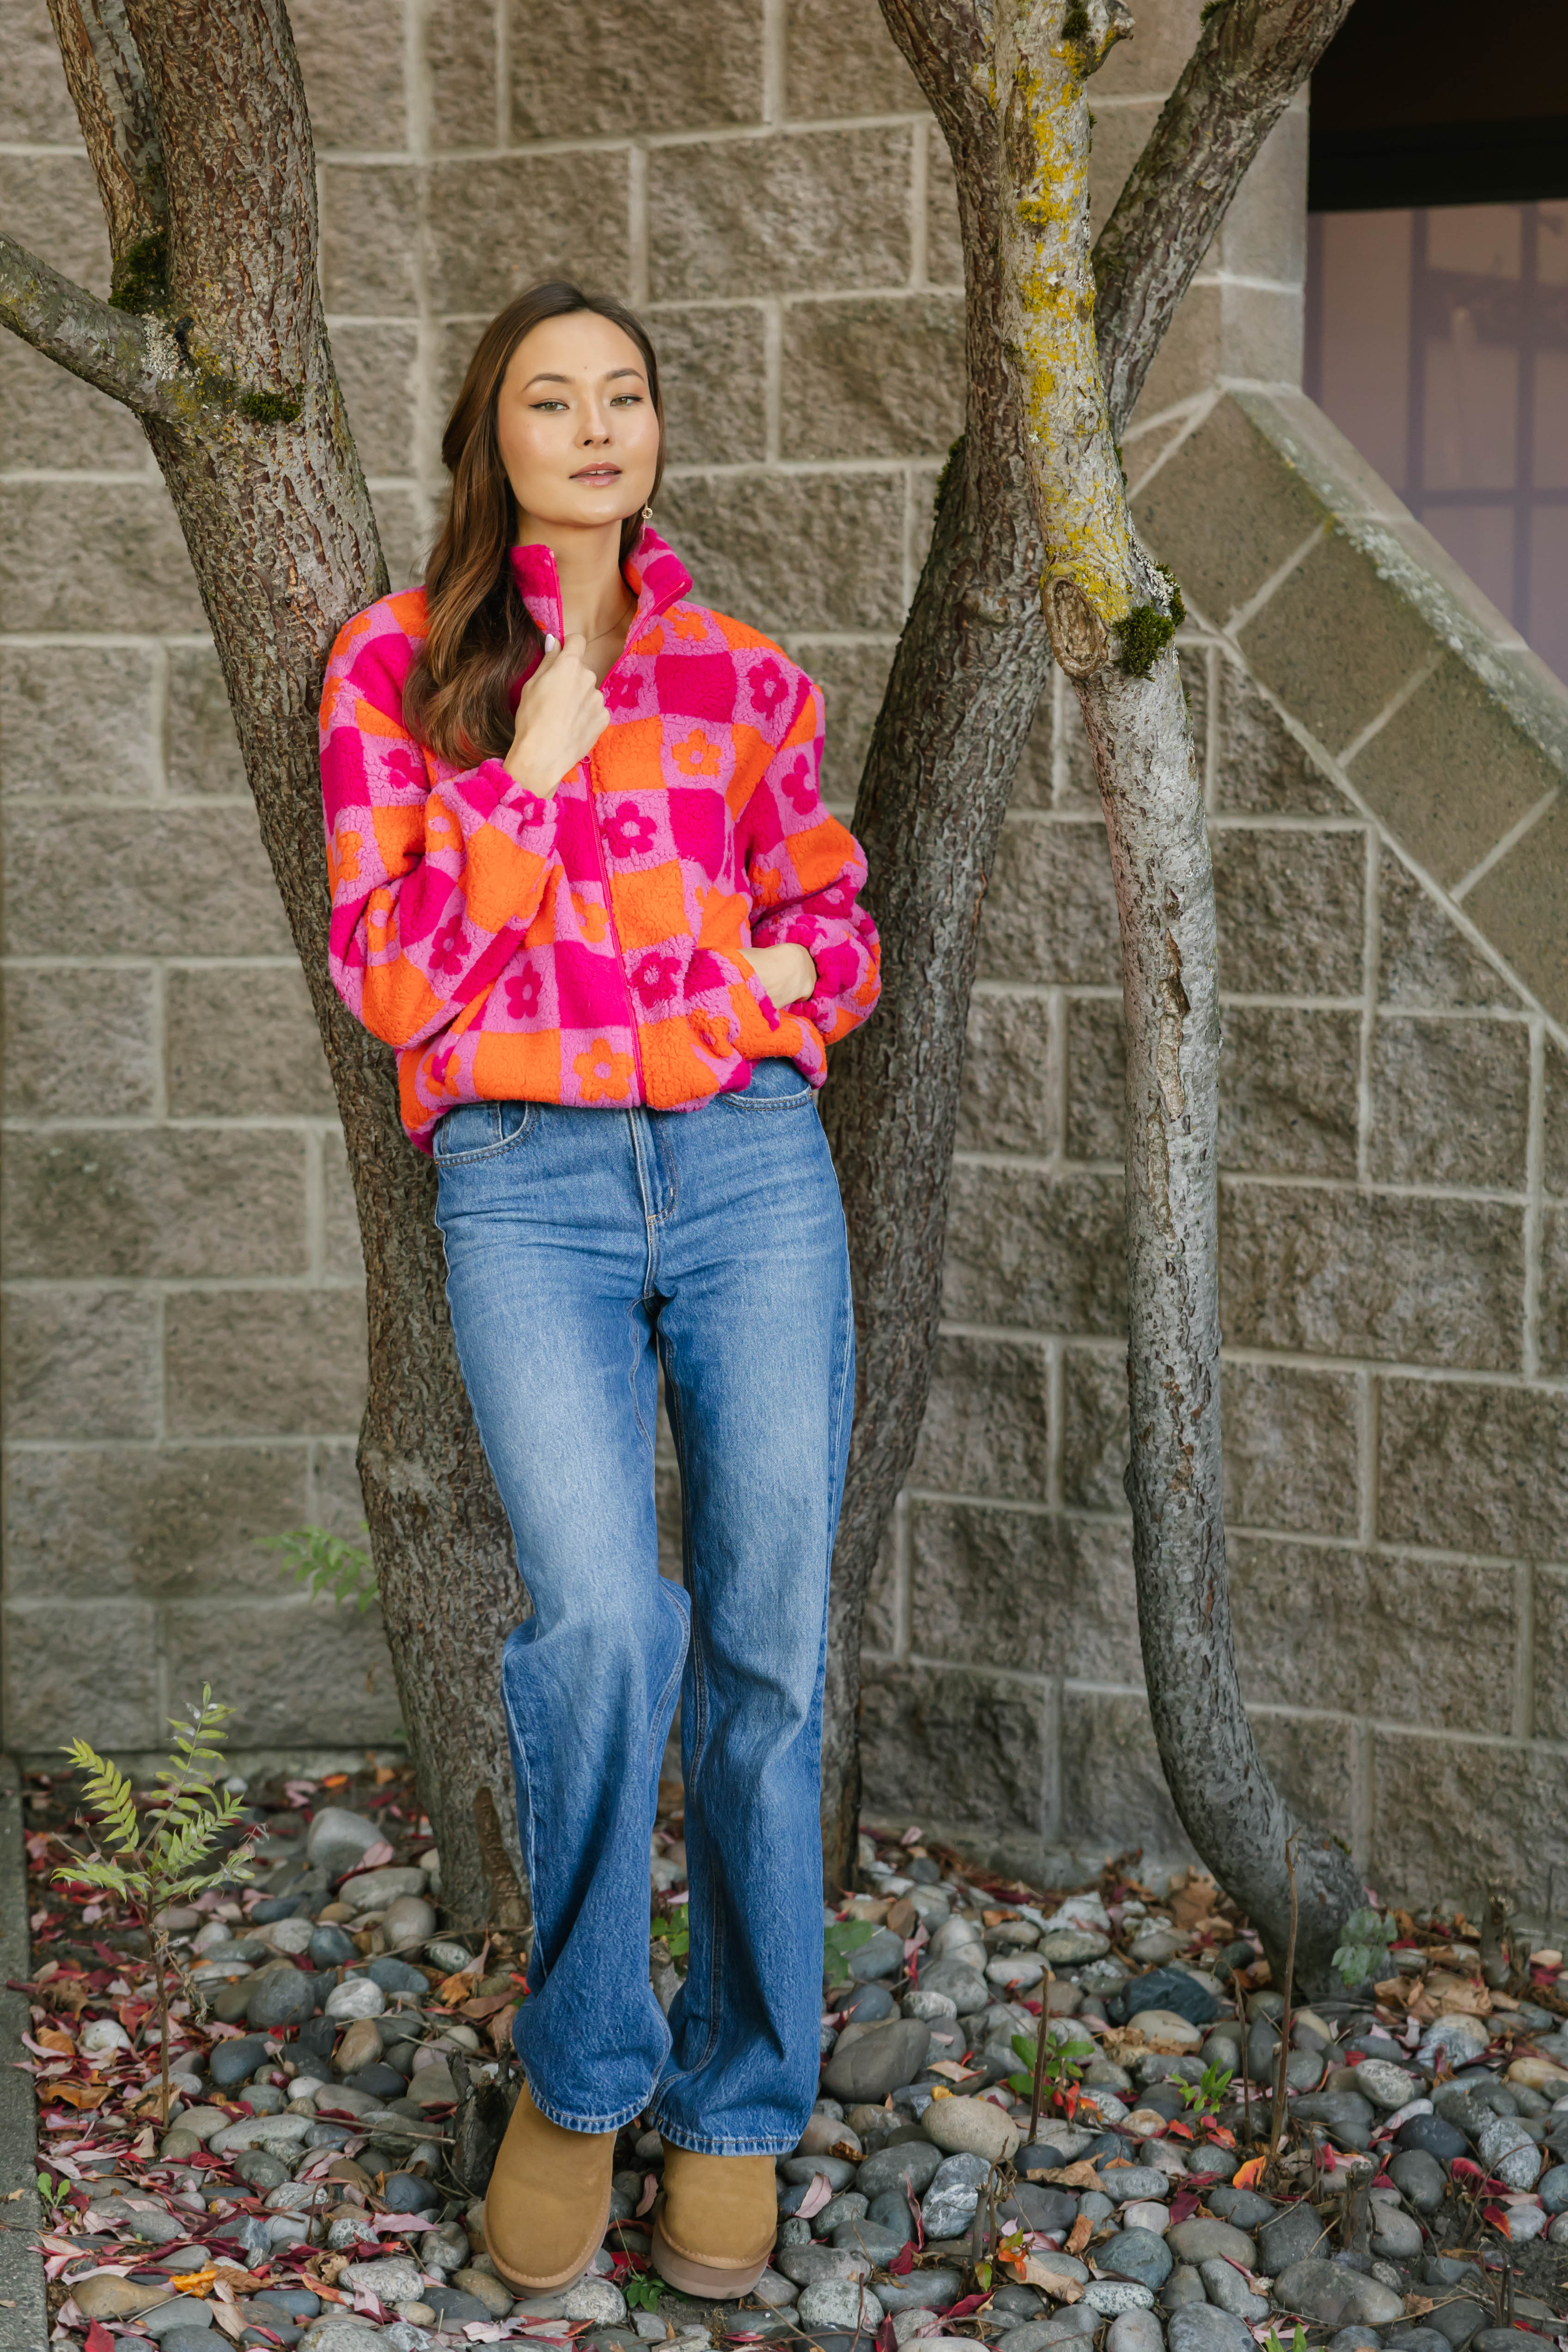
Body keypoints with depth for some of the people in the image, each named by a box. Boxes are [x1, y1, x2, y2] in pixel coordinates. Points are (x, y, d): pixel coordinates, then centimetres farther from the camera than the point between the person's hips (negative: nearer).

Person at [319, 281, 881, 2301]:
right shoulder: (397, 664, 8)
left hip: (752, 1167, 2)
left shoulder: (742, 676, 12)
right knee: (596, 1614, -20)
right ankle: (580, 2070, 3)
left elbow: (838, 934, 17)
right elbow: (398, 977, 1)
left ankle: (741, 2102, 18)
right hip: (525, 1186, -2)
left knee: (761, 1643, 0)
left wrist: (705, 992, 0)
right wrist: (532, 764, -7)